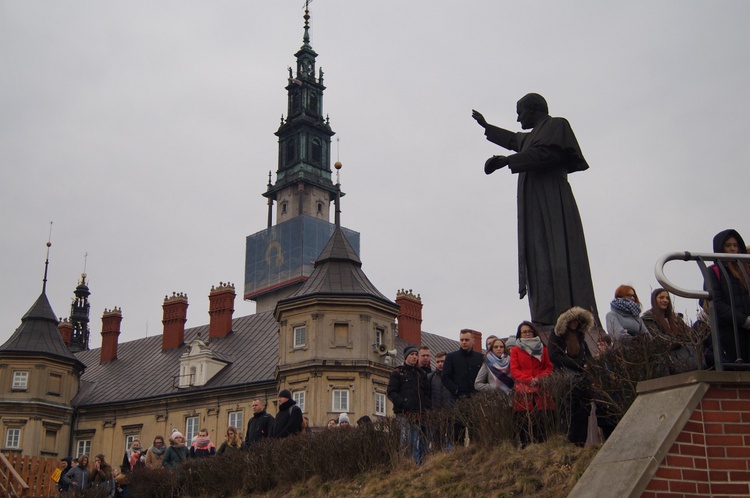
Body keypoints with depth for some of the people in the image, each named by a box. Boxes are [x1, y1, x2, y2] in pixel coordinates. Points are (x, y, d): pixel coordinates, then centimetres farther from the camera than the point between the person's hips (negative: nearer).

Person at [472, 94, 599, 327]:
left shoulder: (556, 125, 1)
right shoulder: (533, 136, 28)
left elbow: (545, 153, -18)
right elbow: (513, 140, 49)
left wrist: (506, 161, -17)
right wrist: (487, 127, 59)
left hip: (552, 205, -9)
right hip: (537, 209, 9)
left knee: (556, 258, -19)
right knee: (540, 259, -3)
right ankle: (548, 321, -12)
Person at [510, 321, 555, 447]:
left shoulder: (542, 349, 17)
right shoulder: (516, 350, 10)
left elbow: (549, 366, 14)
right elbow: (514, 370, 1)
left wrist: (542, 377, -7)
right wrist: (529, 379, -13)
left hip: (540, 390, 2)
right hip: (523, 390, -2)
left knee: (541, 420, -4)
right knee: (524, 421, -8)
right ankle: (525, 445, -5)